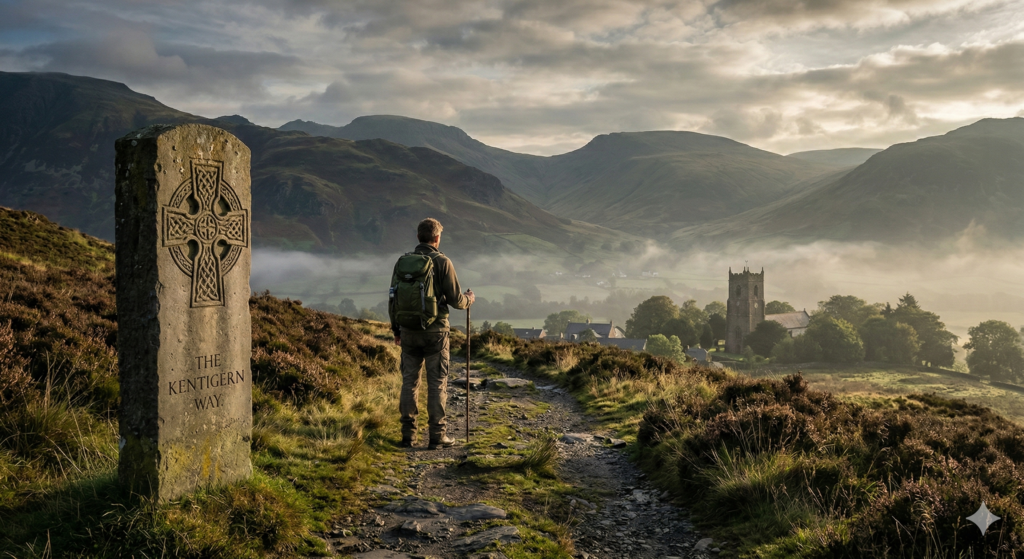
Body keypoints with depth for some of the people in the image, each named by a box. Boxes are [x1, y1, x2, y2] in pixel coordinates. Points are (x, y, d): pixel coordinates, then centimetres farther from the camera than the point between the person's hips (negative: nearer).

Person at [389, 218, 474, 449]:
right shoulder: (442, 262, -8)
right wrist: (469, 299, 15)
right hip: (435, 332, -4)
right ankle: (437, 435, 3)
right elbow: (455, 299, -8)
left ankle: (408, 434, 11)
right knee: (437, 383, 2)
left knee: (409, 381, 9)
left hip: (409, 332, 4)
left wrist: (396, 329, 18)